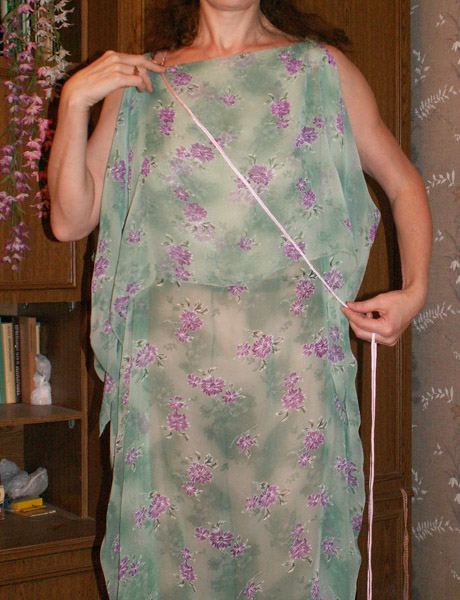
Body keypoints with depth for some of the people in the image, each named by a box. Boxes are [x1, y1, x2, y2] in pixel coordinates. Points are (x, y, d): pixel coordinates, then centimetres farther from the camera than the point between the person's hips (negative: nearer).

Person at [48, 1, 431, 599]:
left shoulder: (322, 69, 9)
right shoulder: (141, 83, 11)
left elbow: (404, 184, 16)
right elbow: (71, 219, 6)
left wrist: (415, 292, 5)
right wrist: (74, 100, -2)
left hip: (292, 343, 0)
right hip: (172, 354, 1)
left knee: (291, 536, 2)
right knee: (177, 533, 5)